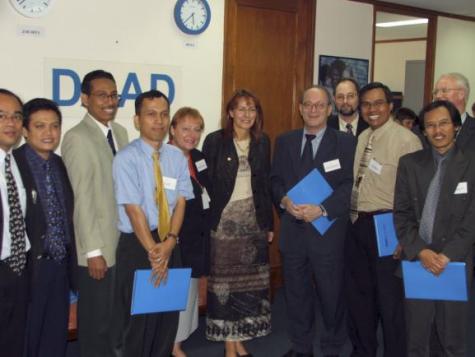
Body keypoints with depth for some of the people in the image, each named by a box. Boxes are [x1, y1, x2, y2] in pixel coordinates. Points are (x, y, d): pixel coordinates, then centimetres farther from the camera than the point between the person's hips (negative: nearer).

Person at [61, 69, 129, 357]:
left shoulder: (120, 132, 9)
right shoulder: (77, 138, -13)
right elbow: (82, 199, -16)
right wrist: (93, 251, -17)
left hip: (125, 241, 7)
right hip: (99, 246, -7)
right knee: (97, 319, 6)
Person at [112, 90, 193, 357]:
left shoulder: (177, 157, 4)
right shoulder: (127, 159, -11)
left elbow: (180, 202, -1)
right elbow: (134, 210, -15)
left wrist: (169, 242, -15)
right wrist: (153, 251, -18)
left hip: (169, 244, 5)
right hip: (137, 246, -5)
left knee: (169, 316, 13)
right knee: (139, 319, 5)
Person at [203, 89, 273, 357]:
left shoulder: (263, 142, 6)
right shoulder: (215, 141, -6)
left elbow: (266, 184, 9)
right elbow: (206, 182, -6)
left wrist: (269, 223, 7)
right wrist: (207, 222, -11)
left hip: (253, 220, 4)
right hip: (224, 220, -4)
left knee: (250, 281, 8)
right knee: (225, 281, 1)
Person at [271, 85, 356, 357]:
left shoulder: (346, 142, -1)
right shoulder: (285, 141, 11)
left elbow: (350, 184, -8)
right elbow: (276, 179, 9)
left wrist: (322, 209, -19)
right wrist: (284, 200, -11)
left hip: (328, 228, -3)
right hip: (293, 228, 4)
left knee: (331, 293, 5)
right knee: (296, 291, 13)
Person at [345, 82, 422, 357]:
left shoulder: (406, 140, -14)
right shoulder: (362, 138, 11)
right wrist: (352, 218, 12)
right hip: (357, 225, 8)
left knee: (389, 297, 3)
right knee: (358, 292, 18)